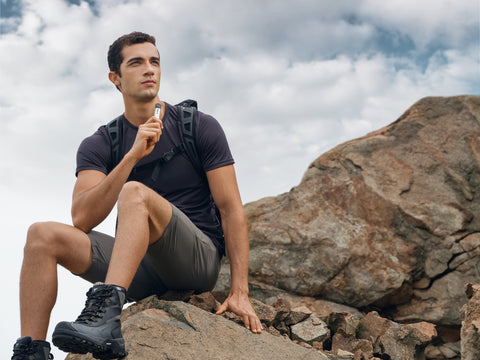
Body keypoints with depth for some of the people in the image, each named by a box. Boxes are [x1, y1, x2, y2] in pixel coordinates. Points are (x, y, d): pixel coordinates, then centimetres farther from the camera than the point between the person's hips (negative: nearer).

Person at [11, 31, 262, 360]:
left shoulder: (201, 127, 1)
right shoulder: (98, 145, 5)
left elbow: (232, 209, -3)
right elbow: (82, 219, -11)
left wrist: (240, 292, -11)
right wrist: (133, 156, -22)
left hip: (198, 259, -3)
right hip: (143, 272, 3)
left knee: (135, 192, -30)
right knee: (42, 235, -15)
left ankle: (106, 316, -46)